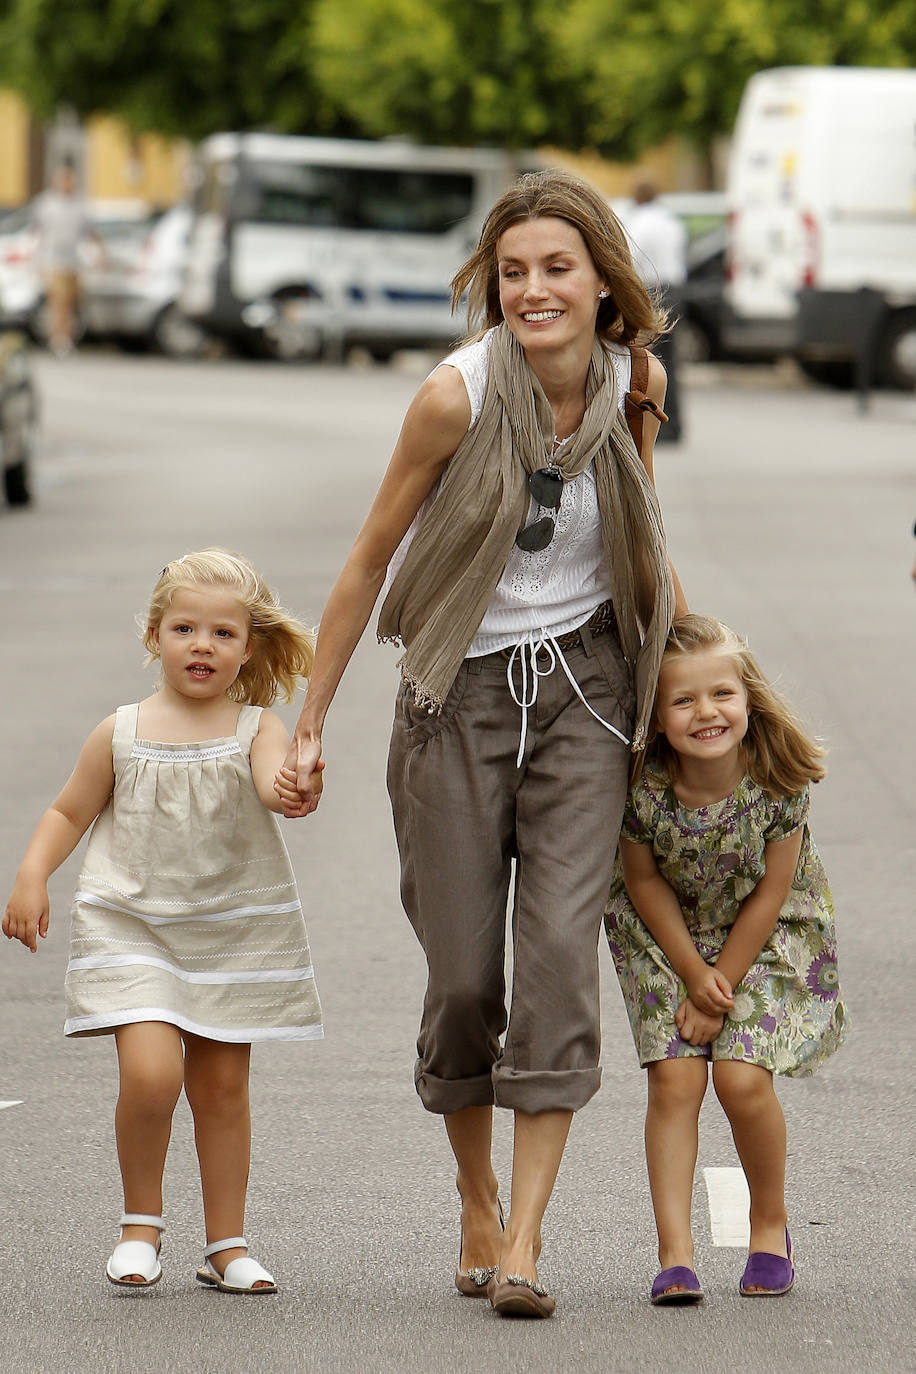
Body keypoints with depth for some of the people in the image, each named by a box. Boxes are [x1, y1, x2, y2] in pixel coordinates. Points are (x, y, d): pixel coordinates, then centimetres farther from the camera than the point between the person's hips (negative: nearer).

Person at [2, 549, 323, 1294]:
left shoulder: (257, 729, -2)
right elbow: (69, 813, 11)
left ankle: (227, 1244, 21)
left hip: (235, 932, 1)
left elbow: (273, 783, -23)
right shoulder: (121, 735, 1)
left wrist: (290, 788, -46)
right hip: (133, 925, -1)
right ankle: (140, 1221, 5)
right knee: (150, 1072, -17)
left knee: (222, 1084, 8)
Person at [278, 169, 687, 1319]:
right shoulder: (458, 395, -15)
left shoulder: (635, 385, -4)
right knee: (464, 973, 0)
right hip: (460, 693, -2)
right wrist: (308, 726, -1)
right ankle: (476, 1203, 24)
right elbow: (370, 557, -5)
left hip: (581, 686, 2)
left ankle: (523, 1244, -10)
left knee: (560, 948, -11)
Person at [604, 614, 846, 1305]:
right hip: (669, 935, 1)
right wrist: (694, 975, -11)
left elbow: (771, 892, -16)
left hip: (766, 935, -1)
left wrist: (720, 988, -13)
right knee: (674, 1077, -12)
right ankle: (675, 1255, -9)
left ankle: (771, 1225, 11)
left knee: (742, 1076, -13)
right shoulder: (644, 788, -25)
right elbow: (644, 882, -8)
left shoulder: (779, 780, -26)